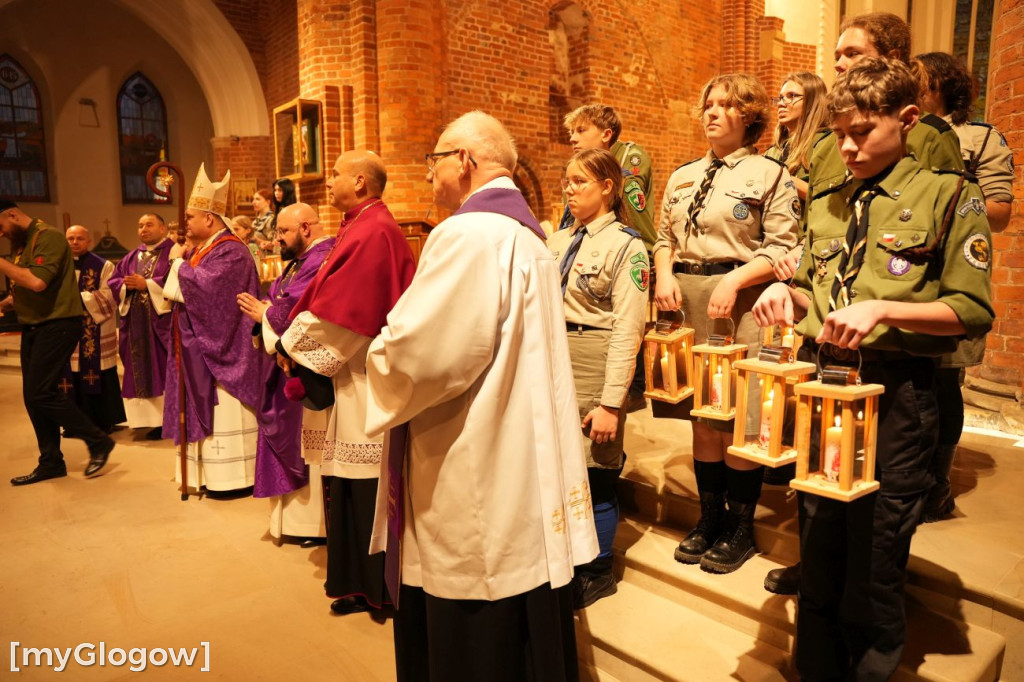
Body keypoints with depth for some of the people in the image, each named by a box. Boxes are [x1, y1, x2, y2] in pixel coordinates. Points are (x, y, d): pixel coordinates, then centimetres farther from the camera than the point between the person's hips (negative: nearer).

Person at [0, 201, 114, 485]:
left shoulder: (48, 237, -13)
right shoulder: (23, 243, 15)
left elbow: (37, 281, -27)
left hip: (57, 325, -9)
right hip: (33, 327, 9)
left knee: (40, 393, -12)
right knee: (33, 396, 9)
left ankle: (98, 442, 1)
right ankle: (51, 462, 18)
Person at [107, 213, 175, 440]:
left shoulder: (174, 253, 0)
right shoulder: (132, 257, 19)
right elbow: (114, 281, 15)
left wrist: (147, 284, -14)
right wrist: (126, 285, -6)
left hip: (163, 321, -6)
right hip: (137, 323, 6)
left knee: (169, 371, -7)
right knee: (144, 373, 4)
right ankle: (157, 421, 9)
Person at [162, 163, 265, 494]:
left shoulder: (230, 251, -15)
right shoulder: (201, 249, 15)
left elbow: (203, 287, -27)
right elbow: (186, 292, 17)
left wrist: (179, 266, -11)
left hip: (222, 352, -10)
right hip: (200, 349, 10)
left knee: (225, 415, -3)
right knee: (208, 413, 14)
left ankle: (233, 476, 6)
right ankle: (213, 473, 22)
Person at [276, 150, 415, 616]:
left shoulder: (373, 232, -16)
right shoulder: (364, 228, 15)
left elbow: (337, 309, -18)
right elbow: (336, 299, 15)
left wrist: (291, 345, -6)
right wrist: (296, 343, 6)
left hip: (370, 378, -10)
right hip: (358, 372, 10)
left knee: (369, 480, 1)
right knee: (356, 483, 15)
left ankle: (382, 587, 18)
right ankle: (366, 582, 29)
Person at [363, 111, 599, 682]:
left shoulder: (467, 234, -18)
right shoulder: (527, 233, 13)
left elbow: (417, 351, -23)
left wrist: (379, 352, -1)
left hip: (474, 478, -10)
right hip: (523, 468, 10)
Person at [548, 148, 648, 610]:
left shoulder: (625, 246, -6)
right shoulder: (557, 242, 12)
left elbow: (627, 329, -12)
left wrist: (611, 402, -16)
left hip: (595, 362, -5)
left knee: (593, 474, 4)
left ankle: (596, 571, 25)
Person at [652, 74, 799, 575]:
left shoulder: (770, 174, 1)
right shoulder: (683, 176, 18)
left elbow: (782, 249, -7)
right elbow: (664, 238, 18)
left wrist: (732, 280, -19)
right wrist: (665, 275, -2)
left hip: (740, 302, -5)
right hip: (686, 300, 5)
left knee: (739, 420, 0)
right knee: (701, 415, 11)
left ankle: (741, 530, 18)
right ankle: (710, 519, 27)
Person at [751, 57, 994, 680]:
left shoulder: (949, 197, -2)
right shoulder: (826, 207, 13)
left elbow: (972, 311, -8)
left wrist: (882, 309, -21)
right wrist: (787, 293, -1)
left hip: (896, 394, -5)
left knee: (872, 573, 4)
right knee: (818, 561, 16)